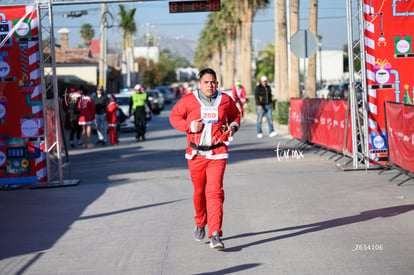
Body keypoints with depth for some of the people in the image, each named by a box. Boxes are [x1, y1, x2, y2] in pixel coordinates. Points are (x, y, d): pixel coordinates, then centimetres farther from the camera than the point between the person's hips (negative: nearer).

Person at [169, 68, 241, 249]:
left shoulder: (225, 100, 4)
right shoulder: (189, 100, -1)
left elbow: (235, 115, 21)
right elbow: (174, 116, 8)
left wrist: (233, 126, 0)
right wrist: (189, 126, -10)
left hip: (217, 154, -1)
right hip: (196, 155, 1)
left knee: (215, 191, -14)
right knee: (199, 192, 13)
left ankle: (215, 235, -18)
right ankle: (200, 224, 41)